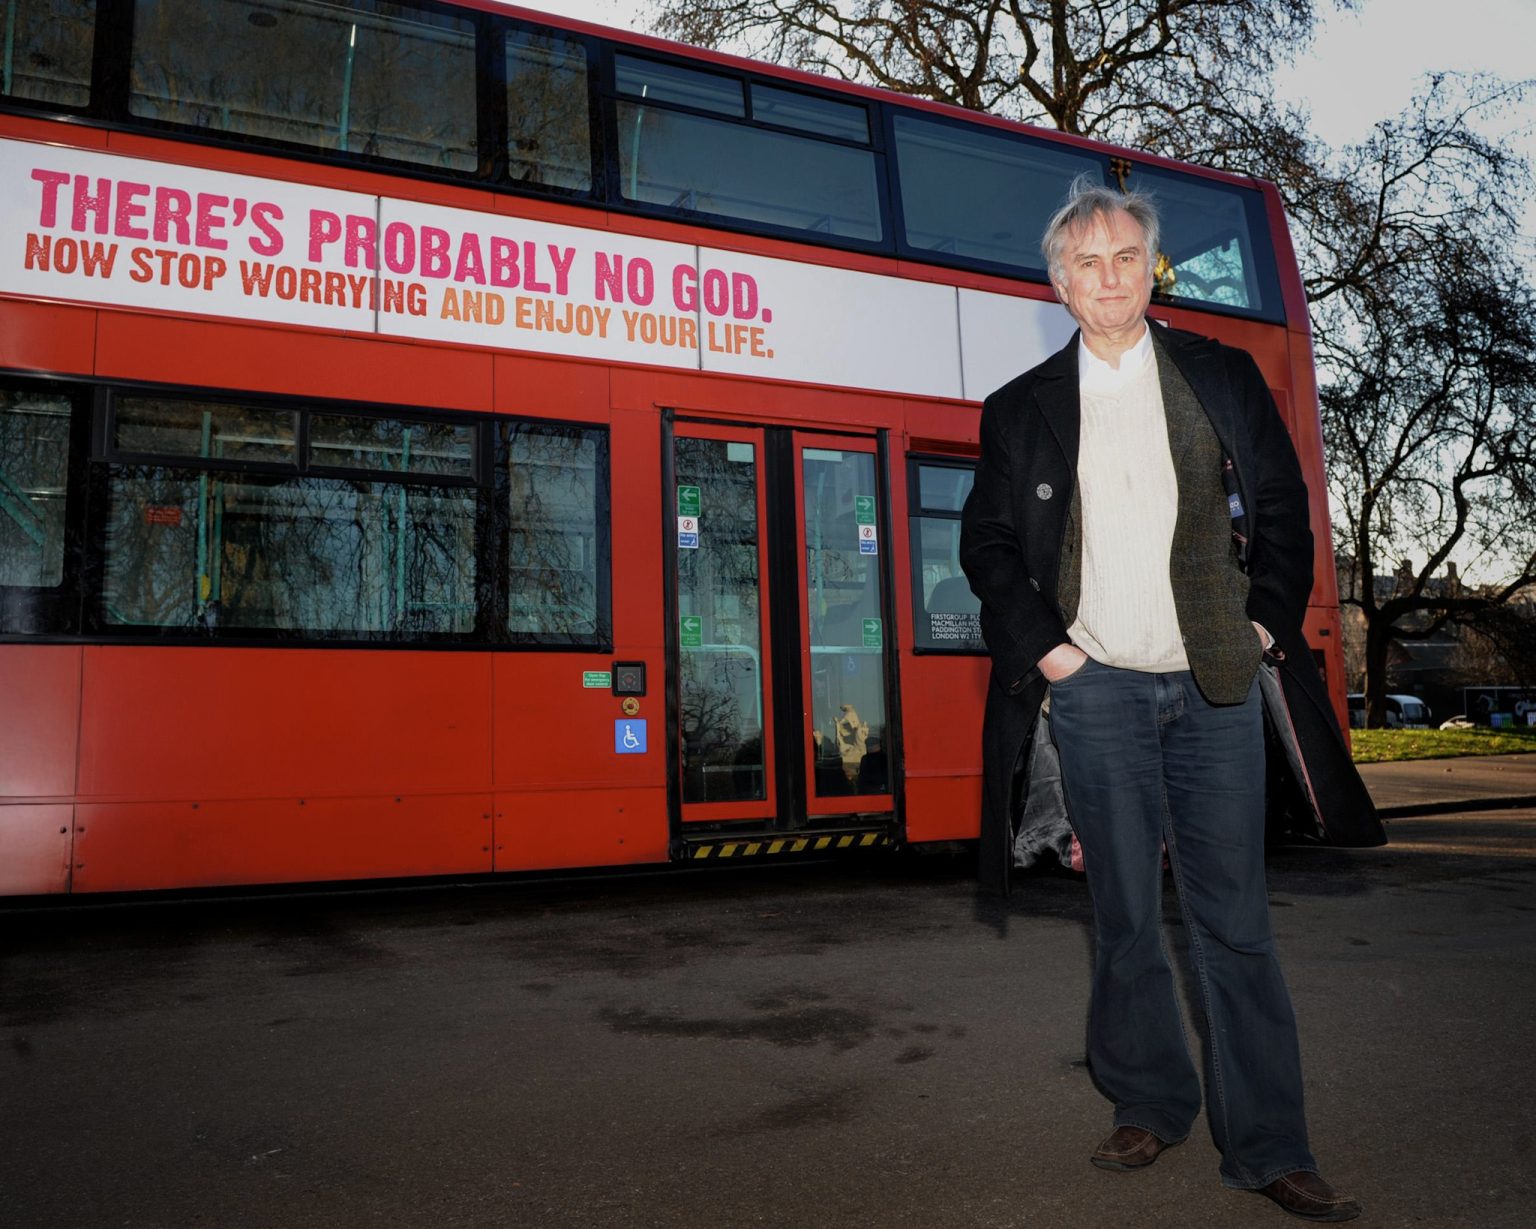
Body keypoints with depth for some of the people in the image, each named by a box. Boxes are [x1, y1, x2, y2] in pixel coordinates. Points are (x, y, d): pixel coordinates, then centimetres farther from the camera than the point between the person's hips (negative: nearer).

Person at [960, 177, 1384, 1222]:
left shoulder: (1226, 378, 9)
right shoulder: (1020, 410, 7)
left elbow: (1283, 508, 10)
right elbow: (987, 541, 7)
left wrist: (1265, 625, -2)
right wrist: (1043, 646, -3)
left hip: (1216, 685, 1)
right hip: (1095, 690, 0)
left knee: (1235, 918, 3)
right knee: (1127, 915, 7)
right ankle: (1151, 1107, 24)